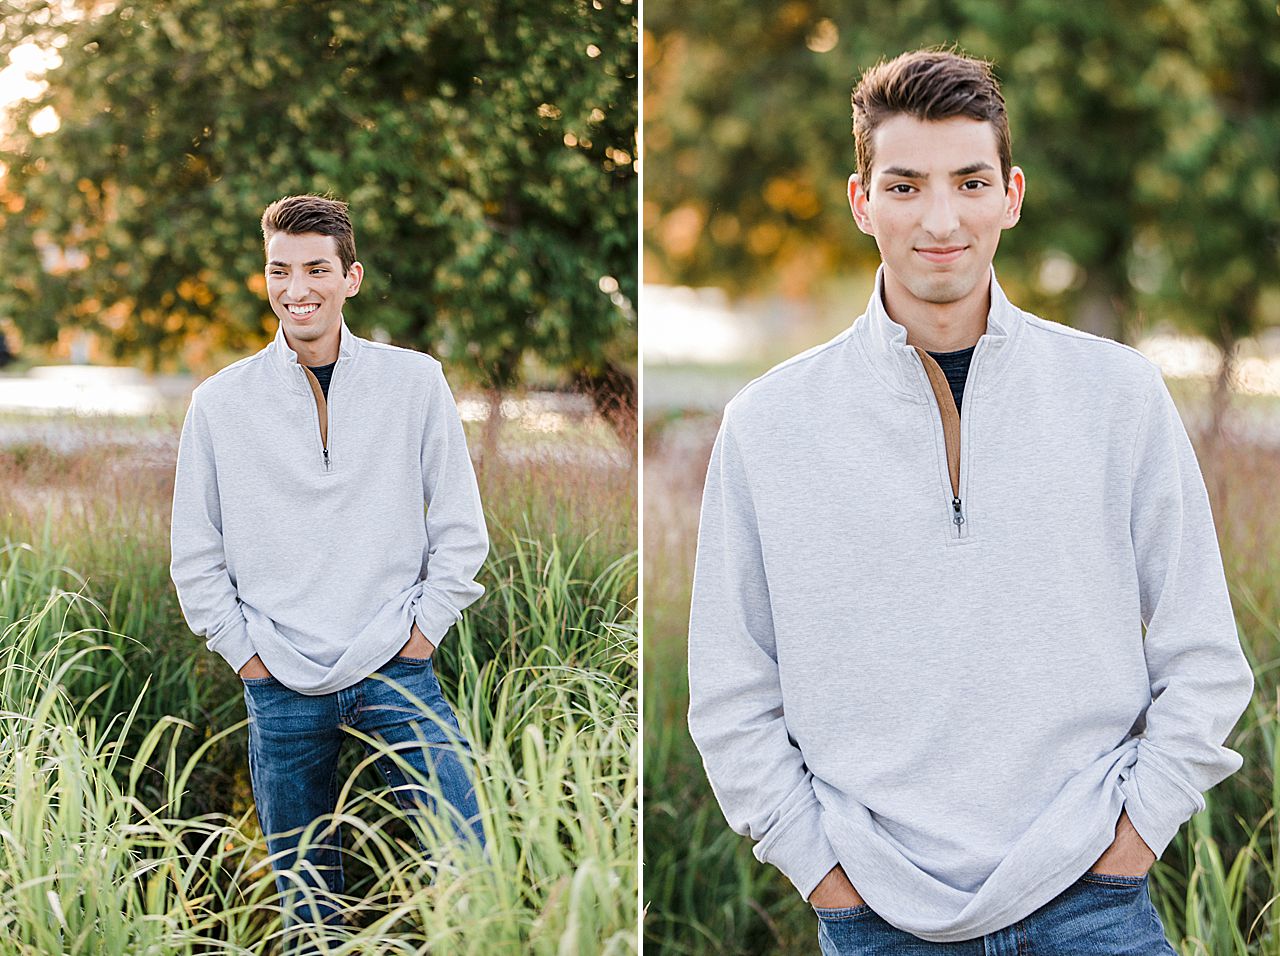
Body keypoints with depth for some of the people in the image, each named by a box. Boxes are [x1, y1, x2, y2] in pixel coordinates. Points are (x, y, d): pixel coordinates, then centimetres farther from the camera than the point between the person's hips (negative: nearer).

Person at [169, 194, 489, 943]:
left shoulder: (416, 382, 1)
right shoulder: (220, 402, 1)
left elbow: (460, 529, 5)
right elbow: (196, 556, 7)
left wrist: (423, 632, -1)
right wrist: (244, 653, 0)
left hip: (396, 673, 0)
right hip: (281, 686, 1)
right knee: (308, 898, 10)